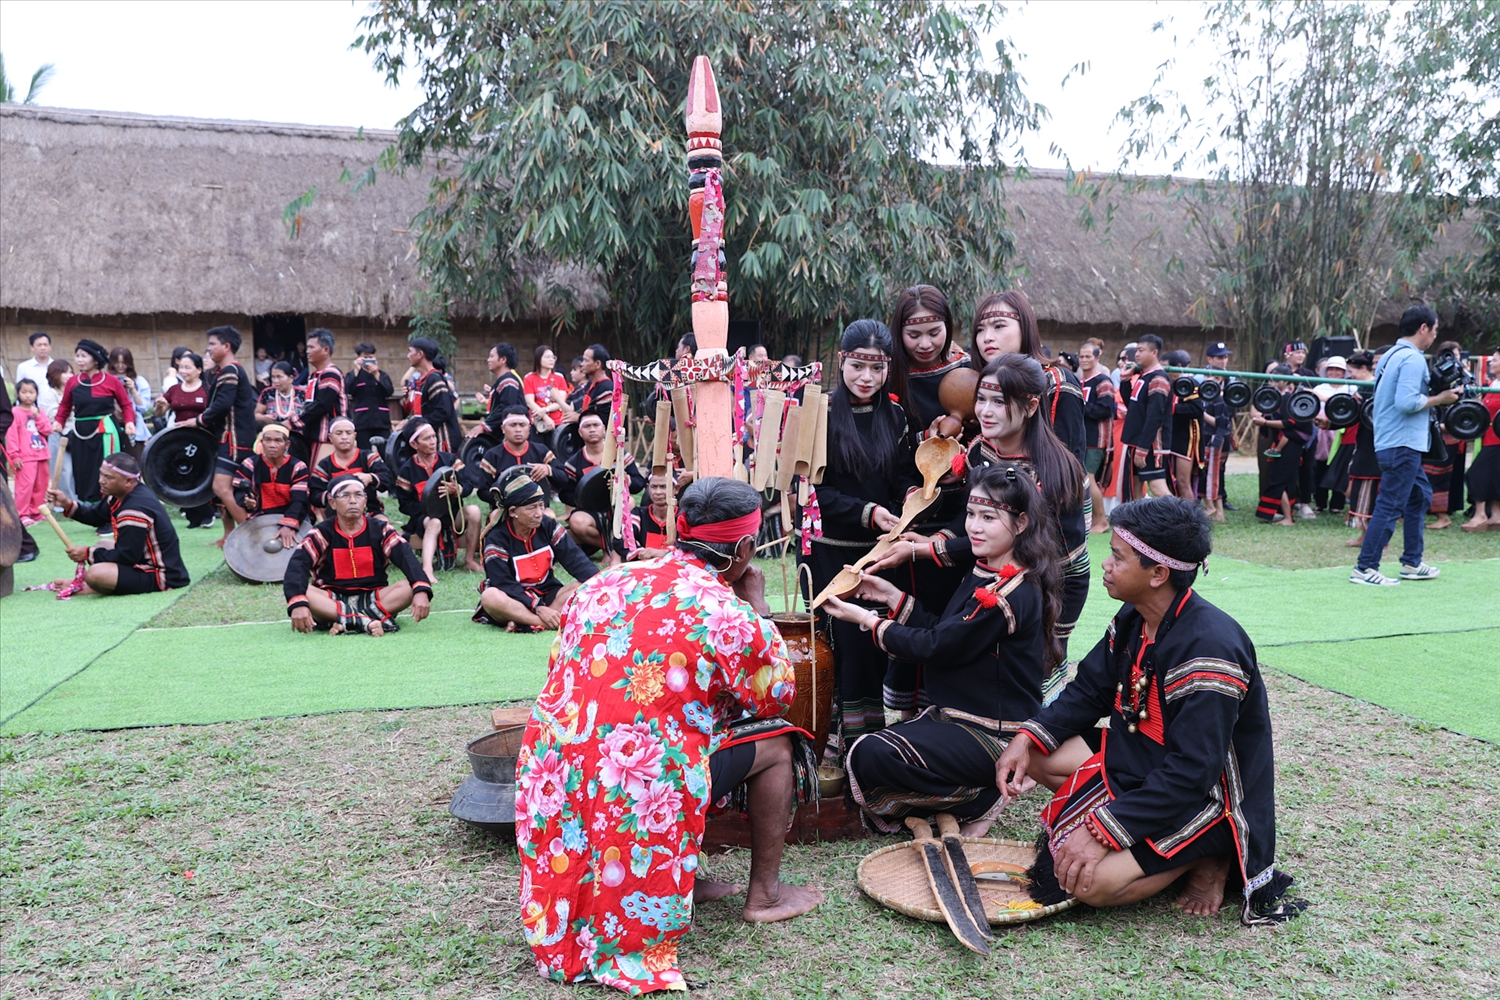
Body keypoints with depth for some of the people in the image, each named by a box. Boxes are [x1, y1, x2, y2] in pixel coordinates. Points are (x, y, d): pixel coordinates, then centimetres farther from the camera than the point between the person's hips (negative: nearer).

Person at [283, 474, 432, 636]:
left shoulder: (380, 530, -1)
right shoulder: (321, 534, -4)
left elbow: (407, 558, -16)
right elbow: (296, 566, -19)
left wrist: (421, 591, -37)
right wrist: (298, 603, -40)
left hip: (373, 599, 1)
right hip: (332, 601, -1)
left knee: (408, 587, -26)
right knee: (304, 592, -31)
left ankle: (347, 622, -31)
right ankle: (368, 622, -35)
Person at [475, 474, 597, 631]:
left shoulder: (548, 526, -3)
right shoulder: (497, 539, -14)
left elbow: (575, 559, -8)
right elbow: (504, 585, -21)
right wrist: (537, 608, -32)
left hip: (546, 595, 4)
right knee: (490, 597, -36)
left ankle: (525, 622, -31)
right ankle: (557, 623, -38)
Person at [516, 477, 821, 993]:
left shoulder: (603, 583, 5)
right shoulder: (731, 617, -11)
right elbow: (778, 698, 6)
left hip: (555, 789, 6)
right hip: (641, 796, -6)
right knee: (777, 743, 13)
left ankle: (688, 880, 29)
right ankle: (765, 894, 25)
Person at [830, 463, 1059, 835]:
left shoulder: (1011, 595, -22)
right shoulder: (983, 574, 8)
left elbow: (936, 647, -19)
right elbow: (944, 632, 12)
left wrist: (868, 621, -10)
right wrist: (892, 596, 5)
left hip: (990, 735, -10)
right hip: (953, 716, 10)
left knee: (871, 756, -25)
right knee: (863, 753, -1)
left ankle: (978, 801, -5)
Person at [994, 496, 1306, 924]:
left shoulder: (1208, 650, -31)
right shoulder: (1132, 620, -3)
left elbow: (1191, 774, -32)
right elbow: (1089, 692, 8)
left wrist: (1102, 829, -32)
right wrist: (1028, 739, -8)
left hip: (1209, 795, -9)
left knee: (1092, 880, -27)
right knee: (1036, 757, 4)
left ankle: (1207, 856, -1)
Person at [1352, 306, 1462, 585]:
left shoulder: (1391, 355, 16)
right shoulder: (1413, 359, -15)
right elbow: (1406, 402, -25)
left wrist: (1434, 396, 13)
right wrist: (1439, 399, -12)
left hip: (1391, 442, 11)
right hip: (1402, 444, -11)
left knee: (1419, 496, 20)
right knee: (1390, 507, -8)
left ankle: (1412, 563, 26)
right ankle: (1365, 568, -5)